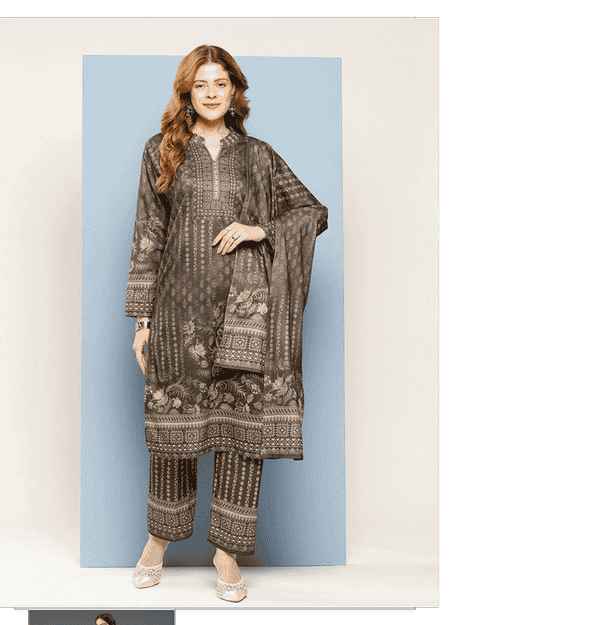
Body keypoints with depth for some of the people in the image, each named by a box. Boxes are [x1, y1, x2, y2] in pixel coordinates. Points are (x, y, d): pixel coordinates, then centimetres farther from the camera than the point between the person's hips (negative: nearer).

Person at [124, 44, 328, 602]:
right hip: (181, 308, 0)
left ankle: (227, 550, 16)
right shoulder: (162, 151, 10)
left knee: (244, 429, 1)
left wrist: (261, 229, -5)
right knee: (172, 428, 7)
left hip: (245, 308, 1)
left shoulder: (257, 155, 12)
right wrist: (143, 317, 1)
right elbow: (147, 237, 6)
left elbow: (314, 212, 13)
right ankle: (160, 535, 30)